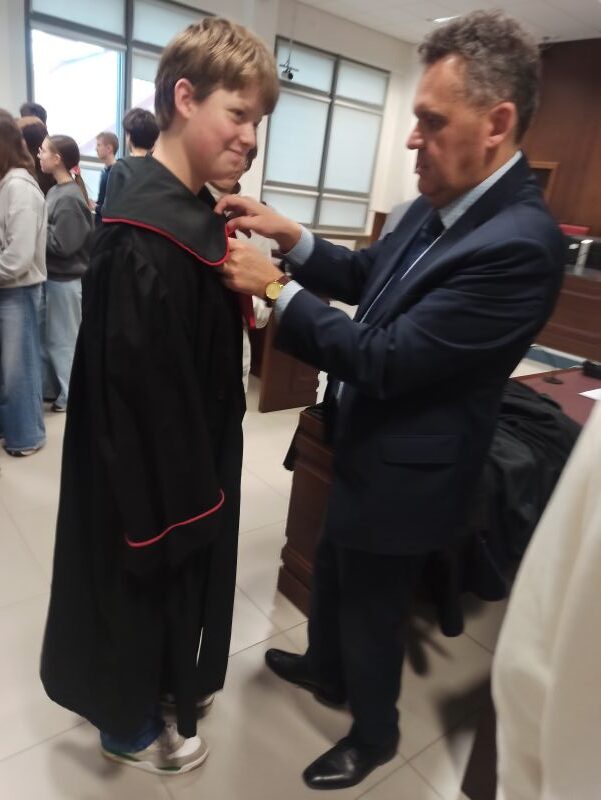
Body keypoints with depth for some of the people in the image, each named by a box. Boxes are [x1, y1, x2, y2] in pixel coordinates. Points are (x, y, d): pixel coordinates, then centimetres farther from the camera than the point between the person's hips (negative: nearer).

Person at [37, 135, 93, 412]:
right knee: (48, 337, 17)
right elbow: (49, 230, 10)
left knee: (64, 340, 5)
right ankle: (51, 388, 31)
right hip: (54, 276, 8)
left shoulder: (69, 198, -18)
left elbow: (61, 244, -22)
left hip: (66, 280, -8)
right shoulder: (56, 191, 7)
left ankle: (72, 396, 19)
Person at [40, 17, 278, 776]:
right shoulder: (148, 235, -27)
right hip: (154, 469, -9)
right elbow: (143, 390, -26)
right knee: (143, 586, 15)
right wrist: (175, 504, -19)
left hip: (181, 454, 9)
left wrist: (241, 295, -1)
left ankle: (145, 694, 56)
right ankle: (129, 729, 45)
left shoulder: (181, 209, 3)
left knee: (167, 587, 27)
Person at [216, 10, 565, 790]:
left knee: (372, 606, 15)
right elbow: (367, 276, 11)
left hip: (403, 472, -9)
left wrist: (276, 288, -24)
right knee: (333, 568, 28)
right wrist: (293, 238, -5)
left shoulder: (518, 243, -29)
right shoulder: (441, 203, 0)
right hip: (366, 445, 9)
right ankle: (324, 667, 59)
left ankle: (374, 733, 47)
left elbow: (385, 359, -30)